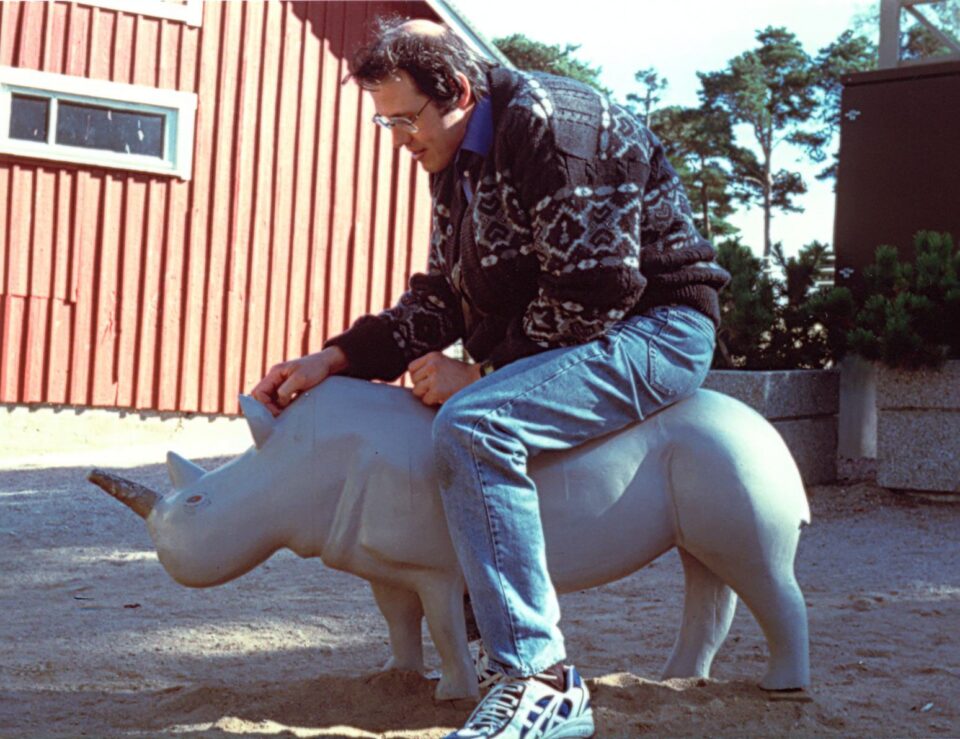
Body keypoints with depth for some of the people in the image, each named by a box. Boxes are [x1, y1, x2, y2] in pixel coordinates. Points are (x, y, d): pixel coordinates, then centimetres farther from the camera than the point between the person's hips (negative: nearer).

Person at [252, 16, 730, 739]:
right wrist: (335, 358, -1)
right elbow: (441, 297, 12)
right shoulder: (458, 163, 11)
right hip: (559, 338, 10)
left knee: (473, 425, -32)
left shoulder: (548, 123, -19)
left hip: (656, 329, -10)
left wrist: (479, 372, -19)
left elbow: (592, 291, -25)